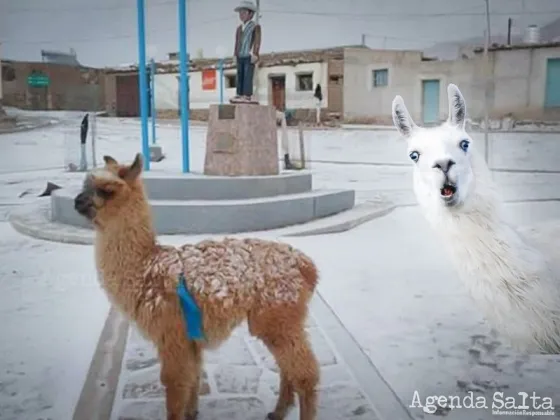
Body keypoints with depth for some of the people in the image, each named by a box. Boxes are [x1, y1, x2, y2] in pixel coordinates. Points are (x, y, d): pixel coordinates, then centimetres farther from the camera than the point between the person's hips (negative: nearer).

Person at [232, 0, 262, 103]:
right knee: (240, 75, 3)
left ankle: (247, 96, -14)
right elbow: (237, 42, 19)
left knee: (248, 75, -11)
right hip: (240, 56, 6)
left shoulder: (255, 26, 1)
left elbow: (257, 41, -7)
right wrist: (235, 55, 13)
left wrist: (254, 54, -15)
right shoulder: (239, 28, 18)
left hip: (249, 56, -6)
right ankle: (240, 94, 3)